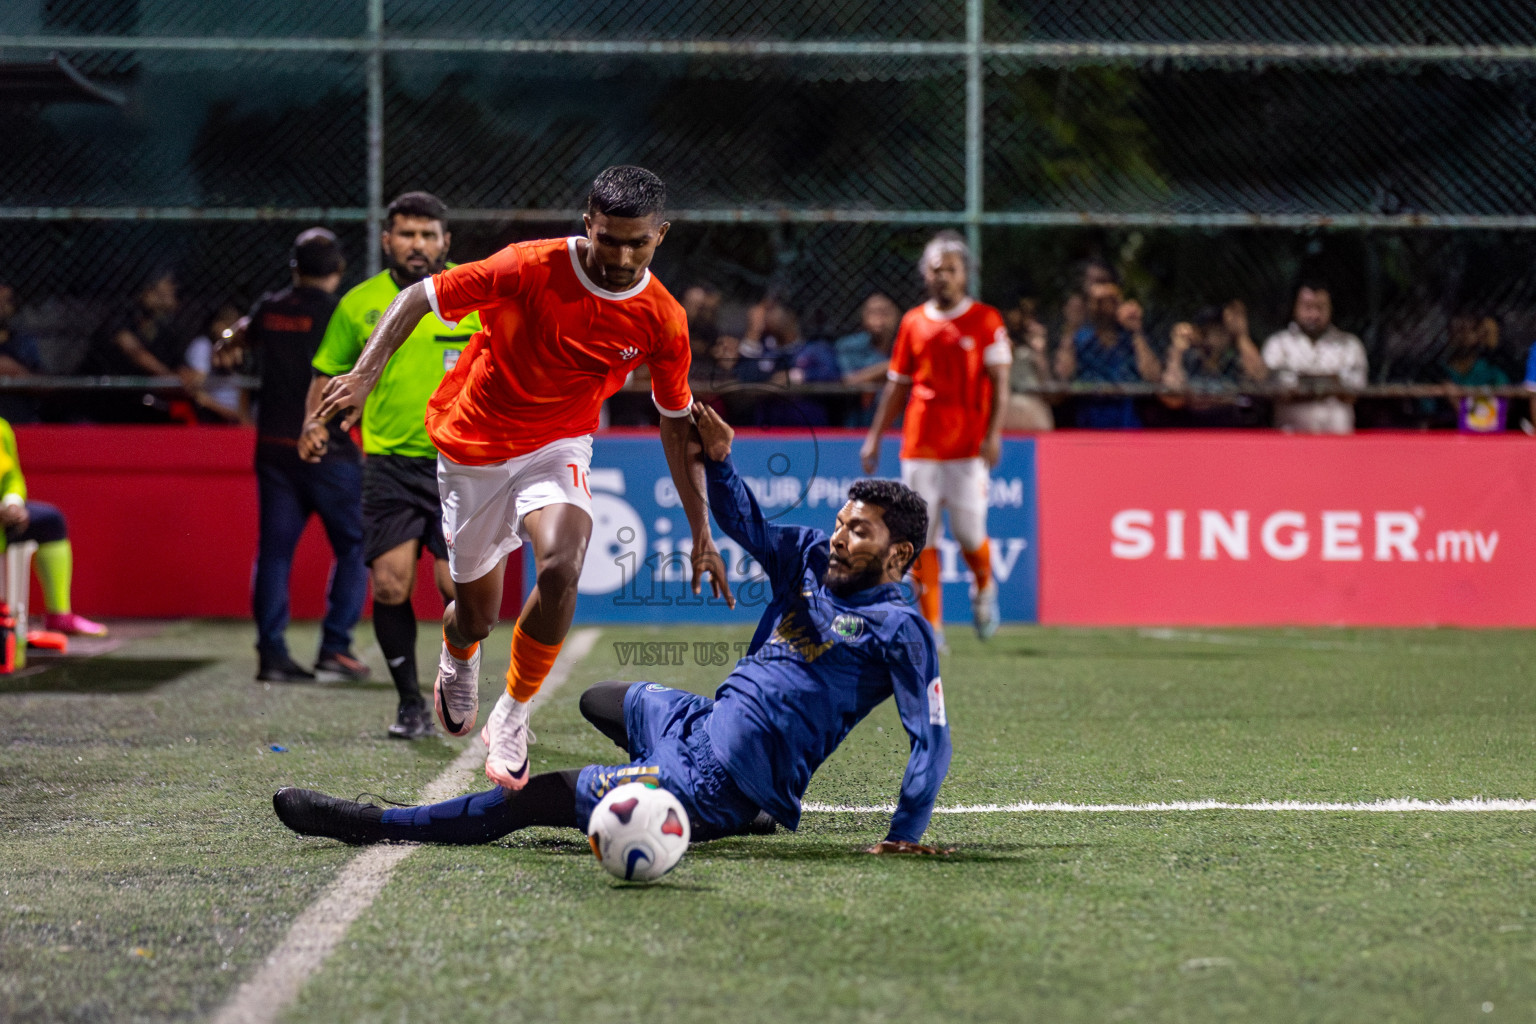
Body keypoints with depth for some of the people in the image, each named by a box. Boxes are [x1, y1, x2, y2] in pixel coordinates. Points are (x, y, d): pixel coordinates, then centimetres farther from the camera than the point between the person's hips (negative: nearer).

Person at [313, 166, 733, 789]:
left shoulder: (662, 320, -12)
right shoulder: (531, 269, -22)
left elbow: (677, 421, 2)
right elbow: (419, 297, -14)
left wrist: (701, 533, 3)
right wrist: (365, 374, -29)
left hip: (557, 446, 1)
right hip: (472, 449, -1)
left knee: (561, 565, -30)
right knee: (477, 616, 7)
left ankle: (512, 718, -10)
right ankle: (457, 656, 49)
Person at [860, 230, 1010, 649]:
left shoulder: (986, 320, 1)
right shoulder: (913, 323, 11)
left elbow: (999, 382, -5)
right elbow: (897, 385, 17)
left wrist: (993, 434, -17)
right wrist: (874, 437, 13)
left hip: (968, 448, -3)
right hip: (919, 448, 3)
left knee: (969, 532, -4)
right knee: (921, 539, -2)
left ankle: (984, 587, 28)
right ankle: (931, 626, 3)